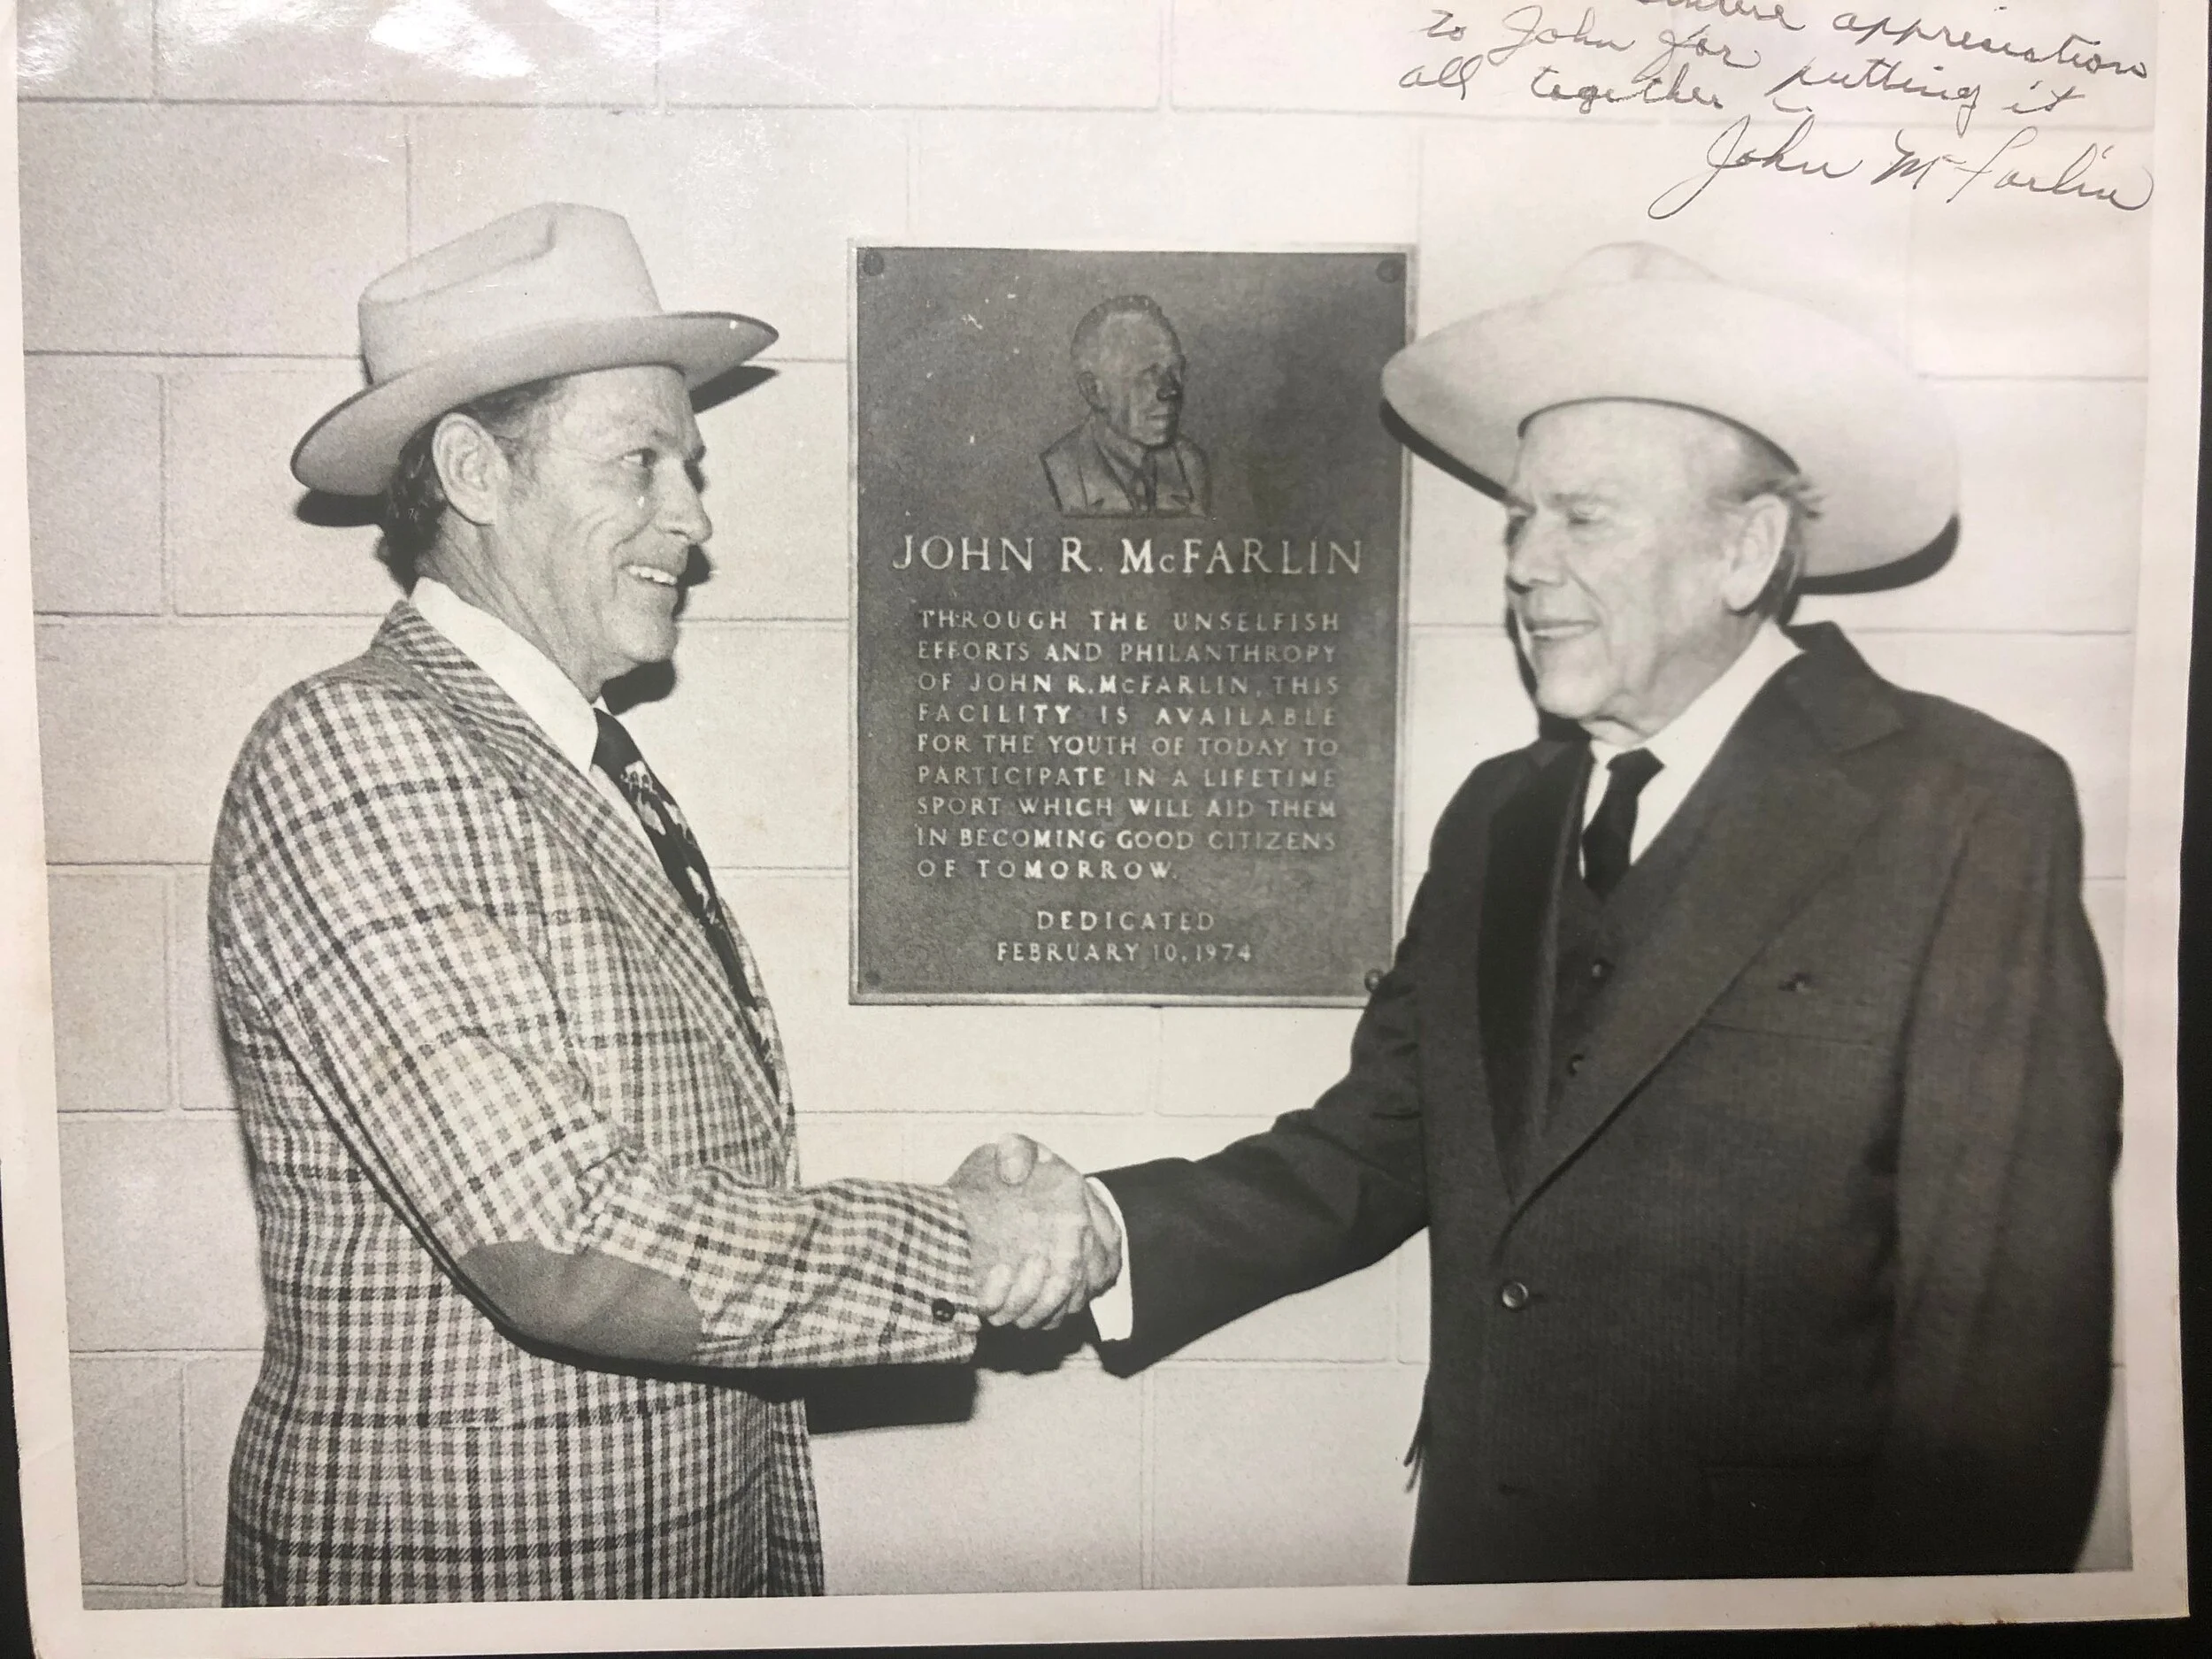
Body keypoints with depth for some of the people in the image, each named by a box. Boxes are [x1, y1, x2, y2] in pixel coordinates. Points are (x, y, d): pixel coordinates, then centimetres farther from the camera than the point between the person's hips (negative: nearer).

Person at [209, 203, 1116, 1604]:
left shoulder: (607, 779, 7)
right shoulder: (353, 750, -17)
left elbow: (717, 1205, 8)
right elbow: (564, 1245, -25)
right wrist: (963, 1250, -17)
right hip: (452, 1574, -7)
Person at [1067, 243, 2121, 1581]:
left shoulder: (1973, 814, -13)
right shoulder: (1496, 818, 5)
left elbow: (2011, 1305, -14)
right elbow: (1375, 1150, 1)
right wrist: (1101, 1238, -13)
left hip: (1778, 1570, -5)